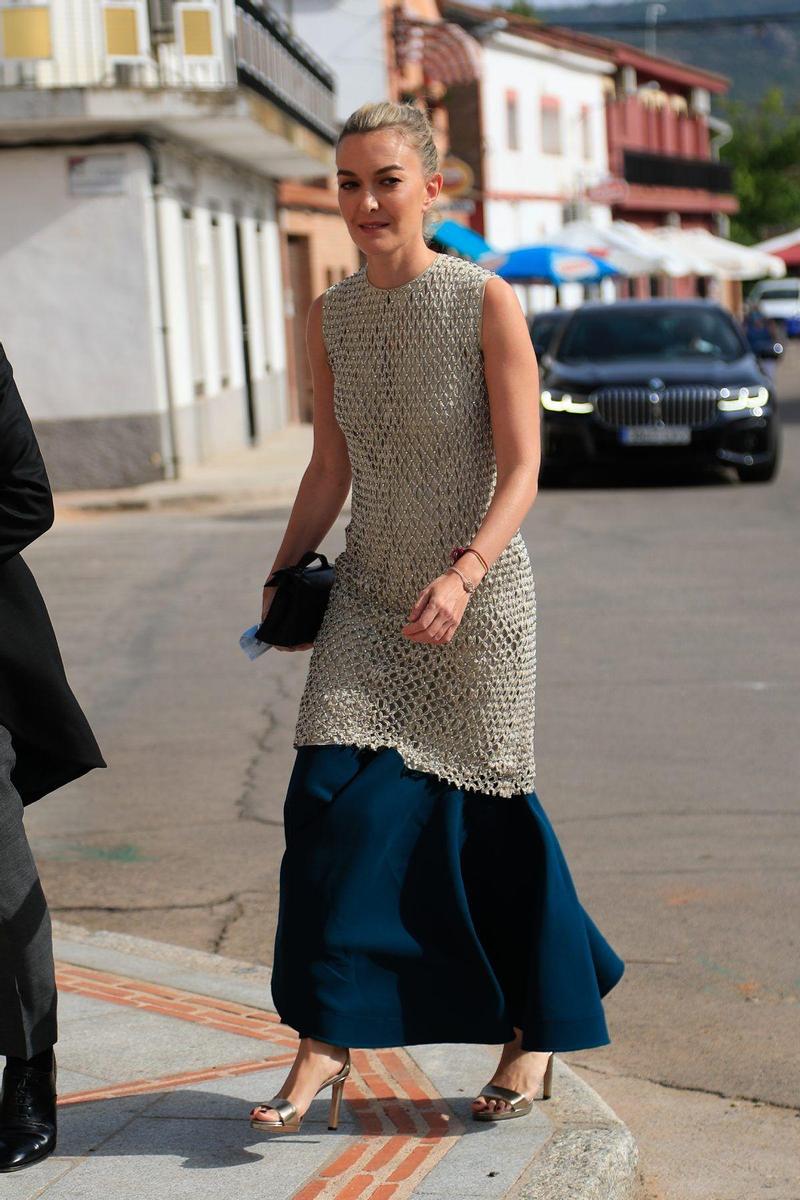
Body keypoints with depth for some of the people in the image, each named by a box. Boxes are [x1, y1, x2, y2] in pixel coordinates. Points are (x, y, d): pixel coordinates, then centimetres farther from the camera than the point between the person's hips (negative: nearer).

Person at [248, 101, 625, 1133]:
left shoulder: (487, 302, -9)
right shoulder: (330, 317, 5)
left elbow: (522, 470, -12)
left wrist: (464, 574, -26)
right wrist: (282, 575, 7)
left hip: (474, 594, -4)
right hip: (368, 595, 4)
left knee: (481, 815, 3)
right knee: (335, 799, -7)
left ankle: (535, 1033, 23)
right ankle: (324, 1047, 1)